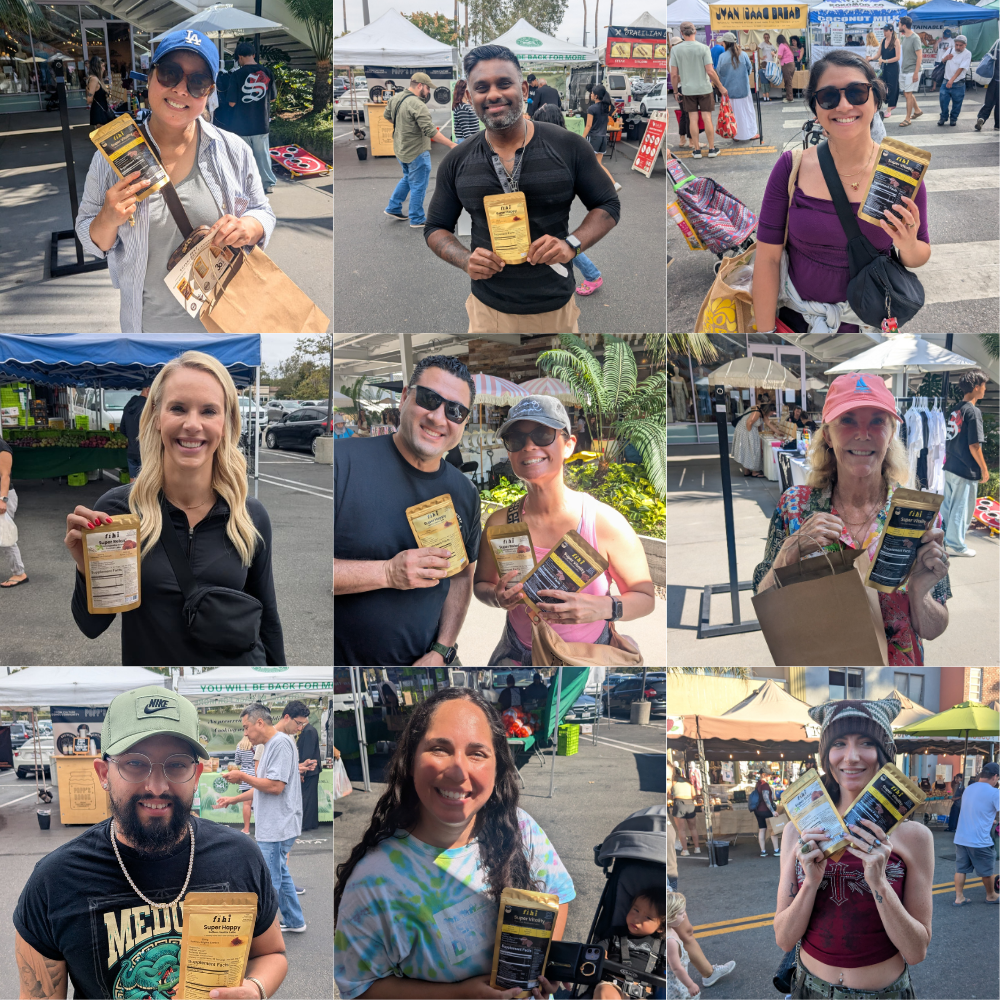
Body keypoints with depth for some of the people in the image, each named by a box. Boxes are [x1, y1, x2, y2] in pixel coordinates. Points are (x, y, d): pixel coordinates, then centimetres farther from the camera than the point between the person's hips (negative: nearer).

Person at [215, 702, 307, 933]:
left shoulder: (280, 743, -16)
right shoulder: (270, 745, 17)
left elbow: (275, 786, -23)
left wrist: (243, 777, -13)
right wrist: (232, 799, 20)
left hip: (276, 828, -11)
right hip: (272, 827, 11)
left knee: (268, 883, -6)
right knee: (279, 875, 19)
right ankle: (294, 922, 29)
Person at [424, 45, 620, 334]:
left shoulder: (569, 147, -6)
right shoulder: (456, 163, 0)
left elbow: (608, 206, 2)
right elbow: (436, 227, 10)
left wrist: (572, 244, -17)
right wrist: (465, 261, -11)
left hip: (556, 308, -1)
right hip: (488, 309, 1)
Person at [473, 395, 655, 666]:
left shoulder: (605, 522, -15)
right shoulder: (500, 523, -8)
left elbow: (646, 598, -6)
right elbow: (481, 584, 8)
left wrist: (602, 608, -27)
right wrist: (497, 597, -16)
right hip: (518, 660, 0)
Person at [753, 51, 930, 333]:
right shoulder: (791, 167, -12)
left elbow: (921, 255, 0)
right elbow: (767, 256, -10)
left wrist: (908, 247, -24)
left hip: (868, 325, 1)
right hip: (795, 320, -1)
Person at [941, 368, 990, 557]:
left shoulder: (955, 410, 8)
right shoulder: (973, 411, -16)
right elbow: (974, 445, -18)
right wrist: (984, 469, -9)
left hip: (950, 467, 8)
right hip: (966, 470, -8)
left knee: (947, 505, 15)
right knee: (962, 508, 2)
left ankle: (944, 539, 24)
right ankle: (956, 545, 9)